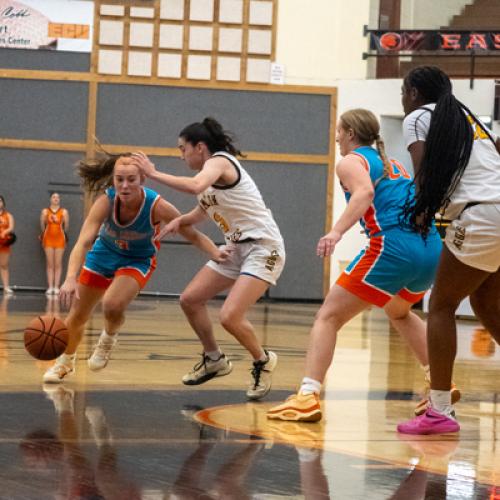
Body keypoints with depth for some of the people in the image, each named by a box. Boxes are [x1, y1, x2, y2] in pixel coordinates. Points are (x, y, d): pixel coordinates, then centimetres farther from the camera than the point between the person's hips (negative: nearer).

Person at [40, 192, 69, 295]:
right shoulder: (45, 211, 5)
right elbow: (42, 225, 6)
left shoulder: (64, 212, 2)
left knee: (58, 264, -2)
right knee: (50, 264, 0)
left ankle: (56, 287, -3)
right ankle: (50, 287, -1)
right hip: (48, 239, 1)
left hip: (60, 239, -1)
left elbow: (66, 227, 2)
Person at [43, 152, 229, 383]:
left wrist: (215, 253, -38)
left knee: (113, 305, -28)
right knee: (77, 315, 10)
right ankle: (66, 361, 40)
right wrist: (71, 279, -54)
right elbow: (83, 242, -39)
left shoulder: (157, 206, -32)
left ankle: (108, 338, 8)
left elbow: (193, 235, -20)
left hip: (138, 259, -2)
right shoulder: (105, 202, -31)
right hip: (105, 252, 2)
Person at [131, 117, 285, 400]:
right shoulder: (211, 173, 14)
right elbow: (203, 210, 25)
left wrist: (154, 174, -28)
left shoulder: (219, 162, -15)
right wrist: (179, 221, 4)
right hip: (237, 249, 10)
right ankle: (214, 360, 26)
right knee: (190, 299, 9)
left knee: (230, 316, -21)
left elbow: (195, 187, -36)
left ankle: (263, 361, 5)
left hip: (263, 247, -10)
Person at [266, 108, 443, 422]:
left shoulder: (351, 162, 5)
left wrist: (337, 232, -29)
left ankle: (308, 396, -17)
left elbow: (365, 192, -16)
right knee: (399, 312, 36)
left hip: (393, 248, -8)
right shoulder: (394, 165, 27)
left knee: (328, 317, -2)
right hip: (432, 249, 8)